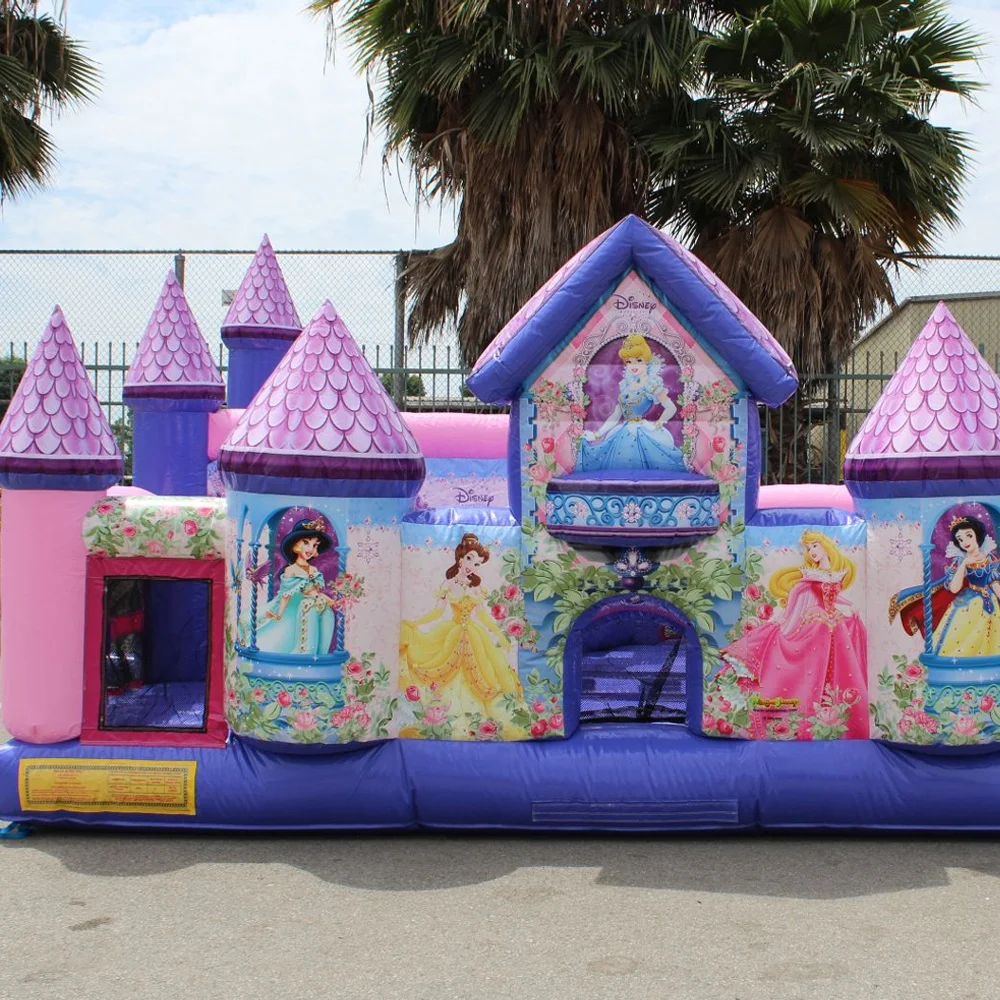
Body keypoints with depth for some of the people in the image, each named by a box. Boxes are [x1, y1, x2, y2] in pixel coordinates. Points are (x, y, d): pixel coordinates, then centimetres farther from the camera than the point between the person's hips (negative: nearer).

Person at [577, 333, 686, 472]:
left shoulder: (651, 386, -7)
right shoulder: (626, 387, 10)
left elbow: (671, 408, -13)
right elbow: (615, 416, 12)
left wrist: (656, 425, -7)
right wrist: (598, 434, 8)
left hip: (644, 436, -6)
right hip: (623, 435, 6)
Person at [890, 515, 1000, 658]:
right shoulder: (958, 562, -4)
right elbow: (954, 588, -14)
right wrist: (964, 564, -18)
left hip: (988, 607, 2)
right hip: (965, 607, -2)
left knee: (985, 648, 3)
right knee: (954, 646, -7)